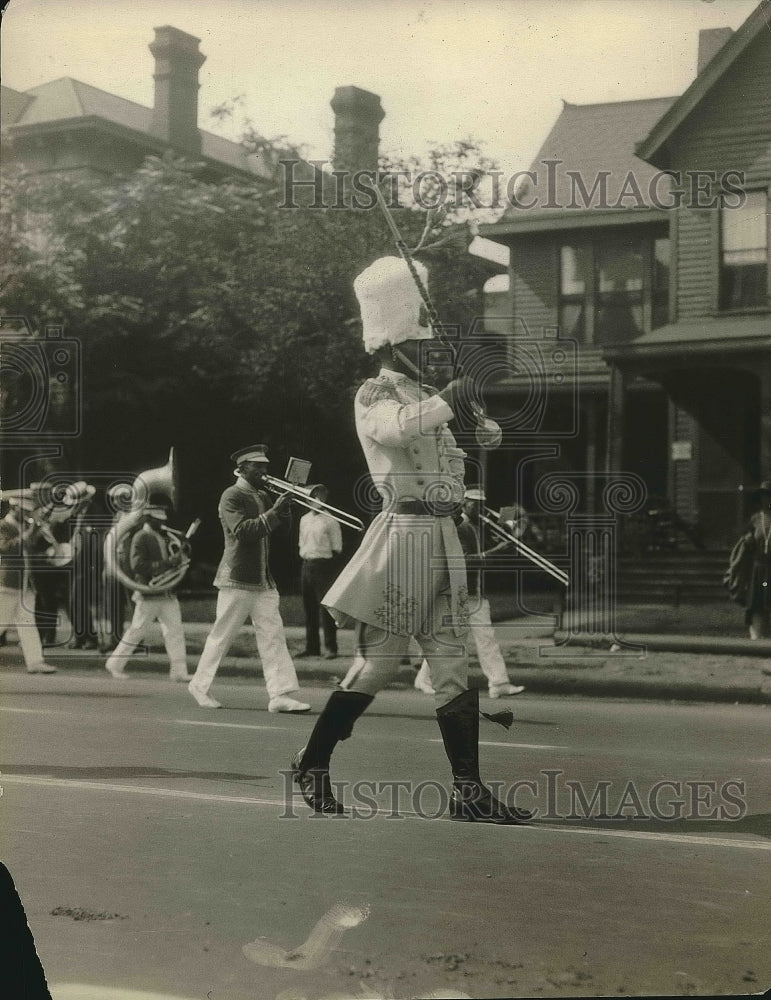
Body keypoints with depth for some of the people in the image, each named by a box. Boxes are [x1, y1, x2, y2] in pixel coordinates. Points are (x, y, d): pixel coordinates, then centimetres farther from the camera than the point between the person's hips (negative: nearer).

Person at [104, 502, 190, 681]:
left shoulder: (162, 537, 17)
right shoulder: (140, 537, -9)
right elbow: (138, 566, -20)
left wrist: (178, 557, -1)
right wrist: (167, 563, -23)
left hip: (167, 593, 8)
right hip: (148, 593, -8)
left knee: (175, 631, 2)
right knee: (137, 631, 0)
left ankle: (178, 671, 3)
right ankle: (115, 664, 14)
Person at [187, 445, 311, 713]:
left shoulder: (263, 496, 15)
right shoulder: (232, 496, -9)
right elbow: (242, 530, -22)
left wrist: (285, 508, -5)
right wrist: (273, 513, -27)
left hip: (264, 580, 7)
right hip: (237, 579, -7)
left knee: (273, 635, -1)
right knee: (222, 635, 2)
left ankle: (280, 695, -5)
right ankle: (200, 685, 17)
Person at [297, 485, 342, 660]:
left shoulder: (331, 521, -4)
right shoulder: (304, 519, 14)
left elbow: (337, 549, -3)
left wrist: (324, 557, -7)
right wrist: (305, 556, 9)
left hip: (323, 565, -6)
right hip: (306, 565, 6)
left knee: (325, 607, -8)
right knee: (309, 608, 10)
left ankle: (330, 647, -5)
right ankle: (311, 647, 17)